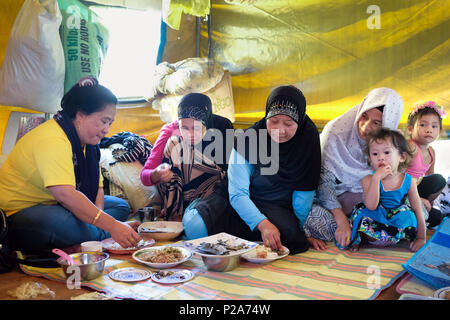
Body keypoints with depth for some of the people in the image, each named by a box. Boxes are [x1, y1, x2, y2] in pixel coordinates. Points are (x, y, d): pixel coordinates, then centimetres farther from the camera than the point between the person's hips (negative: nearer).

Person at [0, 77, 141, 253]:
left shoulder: (85, 140, 6)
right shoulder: (52, 140, -26)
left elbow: (97, 187, 3)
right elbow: (65, 194, -39)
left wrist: (98, 217, -18)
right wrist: (112, 225, -41)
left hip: (53, 205, 10)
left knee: (121, 206, 7)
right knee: (70, 224, -39)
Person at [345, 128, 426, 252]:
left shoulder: (409, 180, -5)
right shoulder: (368, 180, -10)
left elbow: (417, 209, 0)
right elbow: (371, 206, -26)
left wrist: (421, 238, -3)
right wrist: (376, 178, -32)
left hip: (398, 221, 2)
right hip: (375, 220, -2)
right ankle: (357, 240, -6)